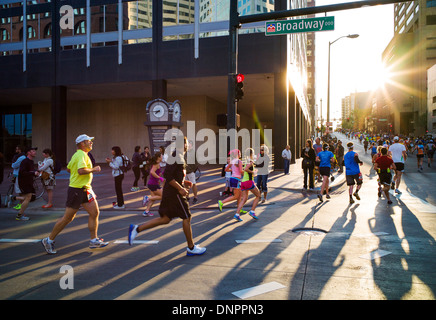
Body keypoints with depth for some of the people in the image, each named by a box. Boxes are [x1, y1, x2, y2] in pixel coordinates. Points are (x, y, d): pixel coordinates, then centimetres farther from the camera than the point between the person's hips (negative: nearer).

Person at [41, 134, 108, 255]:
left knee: (95, 212, 4)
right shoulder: (81, 155, -16)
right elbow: (81, 170, -31)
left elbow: (68, 169, 25)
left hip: (85, 189, 10)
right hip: (77, 190, -10)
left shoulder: (77, 155, 15)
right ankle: (49, 240, 15)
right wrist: (93, 169, -17)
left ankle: (94, 240, 11)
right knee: (67, 217, 0)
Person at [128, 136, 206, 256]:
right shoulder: (177, 156, -17)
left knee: (165, 218, 13)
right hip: (174, 192, -10)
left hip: (169, 192, 10)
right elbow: (168, 175, -25)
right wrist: (180, 188, -22)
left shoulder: (178, 156, 15)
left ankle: (136, 228, 14)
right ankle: (191, 248, 13)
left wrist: (183, 182, 18)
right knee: (186, 217, 1)